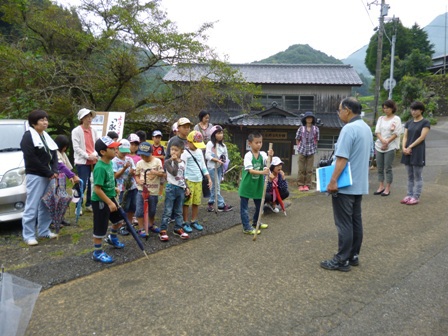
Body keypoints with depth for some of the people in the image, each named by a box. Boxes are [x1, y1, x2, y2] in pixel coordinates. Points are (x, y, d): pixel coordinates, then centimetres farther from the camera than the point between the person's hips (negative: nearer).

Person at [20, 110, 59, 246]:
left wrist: (54, 171, -5)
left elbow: (54, 155, 13)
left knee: (46, 205, 12)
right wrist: (49, 173, -14)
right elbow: (31, 159, -16)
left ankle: (44, 231, 22)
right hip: (35, 176, -7)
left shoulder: (46, 137, 16)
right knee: (32, 207, -3)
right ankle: (28, 235, 5)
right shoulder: (28, 136, -8)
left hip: (48, 176, 8)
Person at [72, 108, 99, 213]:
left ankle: (89, 204, 22)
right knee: (82, 184, -6)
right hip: (82, 162, -5)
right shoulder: (76, 131, -6)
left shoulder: (93, 130, 9)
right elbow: (76, 147, -11)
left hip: (94, 161, 5)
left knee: (92, 184, 9)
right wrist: (88, 156, -16)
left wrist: (95, 155, -7)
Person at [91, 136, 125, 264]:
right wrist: (109, 203, -25)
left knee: (119, 219, 23)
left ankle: (112, 238, 48)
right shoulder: (100, 167, -27)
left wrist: (114, 188, 20)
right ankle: (97, 253, 20)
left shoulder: (110, 163, 0)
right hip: (100, 201, -9)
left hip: (110, 198, 9)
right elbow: (97, 189, -28)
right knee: (100, 228, 3)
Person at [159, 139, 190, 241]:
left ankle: (178, 228, 24)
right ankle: (163, 231, 2)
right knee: (168, 211, -4)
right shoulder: (168, 161, -7)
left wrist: (186, 187, 14)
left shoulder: (182, 162, 10)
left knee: (179, 211, 14)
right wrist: (175, 161, -16)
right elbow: (174, 172, -23)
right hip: (171, 188, -5)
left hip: (181, 189, 6)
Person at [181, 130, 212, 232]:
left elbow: (203, 166, 18)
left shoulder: (199, 151, 13)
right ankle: (185, 222, 12)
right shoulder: (185, 153, -8)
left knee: (196, 202, 10)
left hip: (199, 181, 6)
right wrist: (184, 183, -18)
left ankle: (194, 221, 23)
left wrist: (209, 178, 15)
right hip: (189, 181, -6)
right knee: (187, 202, 0)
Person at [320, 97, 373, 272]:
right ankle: (353, 256, 24)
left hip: (345, 185, -10)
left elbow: (342, 158, -24)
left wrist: (333, 181, -22)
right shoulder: (367, 128, 13)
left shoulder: (349, 128, -19)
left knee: (344, 223, -2)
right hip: (359, 184, 10)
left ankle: (342, 260, 7)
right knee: (355, 221, 15)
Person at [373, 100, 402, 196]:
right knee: (380, 168, 7)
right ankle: (381, 186, 17)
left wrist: (387, 142, -13)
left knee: (388, 168, -3)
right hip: (379, 146, 5)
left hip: (390, 147, -5)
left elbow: (396, 133, -7)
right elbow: (377, 131, 3)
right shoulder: (381, 118, 13)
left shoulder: (396, 119, 0)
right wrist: (383, 141, -14)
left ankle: (387, 188, 5)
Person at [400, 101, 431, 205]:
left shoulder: (425, 122, -3)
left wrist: (410, 147, -14)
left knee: (417, 177, 0)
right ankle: (409, 195, 17)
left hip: (418, 152, -5)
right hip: (408, 152, 5)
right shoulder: (409, 123, 13)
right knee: (410, 176, 10)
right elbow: (405, 136, 7)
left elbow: (422, 137, -12)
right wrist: (404, 148, -9)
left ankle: (416, 197, 5)